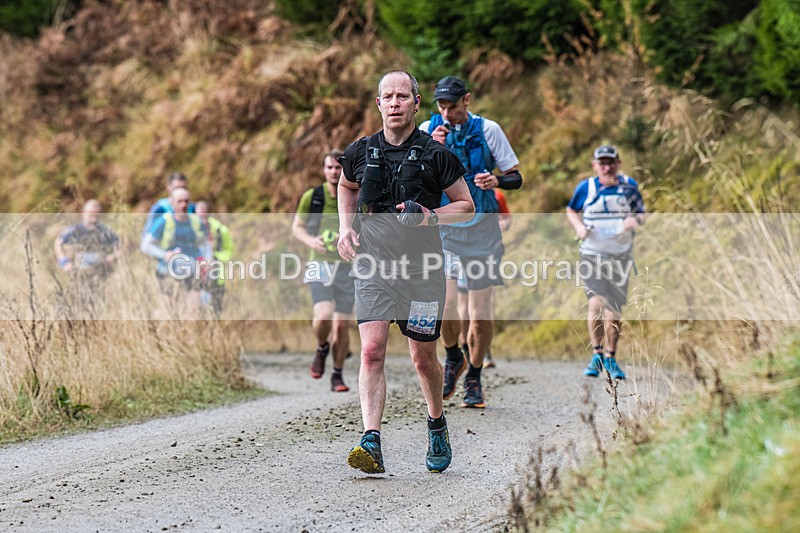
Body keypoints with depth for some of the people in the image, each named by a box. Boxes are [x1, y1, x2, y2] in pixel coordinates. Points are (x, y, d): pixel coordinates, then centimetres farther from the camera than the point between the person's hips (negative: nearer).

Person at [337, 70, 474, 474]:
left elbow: (466, 206, 5)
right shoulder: (360, 153, 5)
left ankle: (437, 425, 37)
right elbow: (346, 187, 28)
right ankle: (371, 444, -22)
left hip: (421, 265, -1)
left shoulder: (435, 154, -3)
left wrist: (431, 216, -13)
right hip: (372, 262, 1)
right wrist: (345, 228, 12)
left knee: (423, 358, 10)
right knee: (371, 350, -15)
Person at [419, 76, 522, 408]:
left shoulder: (487, 130, -2)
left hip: (482, 229, 0)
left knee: (481, 314, 0)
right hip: (443, 227, 0)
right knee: (444, 304, -17)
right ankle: (454, 359, 13)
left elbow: (516, 178, 2)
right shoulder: (428, 130, 1)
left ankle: (474, 378, 21)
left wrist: (497, 181, -20)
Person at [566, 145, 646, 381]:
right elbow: (571, 210, 14)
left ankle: (611, 358, 19)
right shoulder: (586, 187, -1)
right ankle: (597, 355, -3)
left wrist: (635, 220, -12)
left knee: (615, 309, 5)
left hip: (621, 254, 2)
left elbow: (641, 214, 12)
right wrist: (578, 226, -6)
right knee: (596, 303, -16)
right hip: (592, 253, -2)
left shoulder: (629, 186, 3)